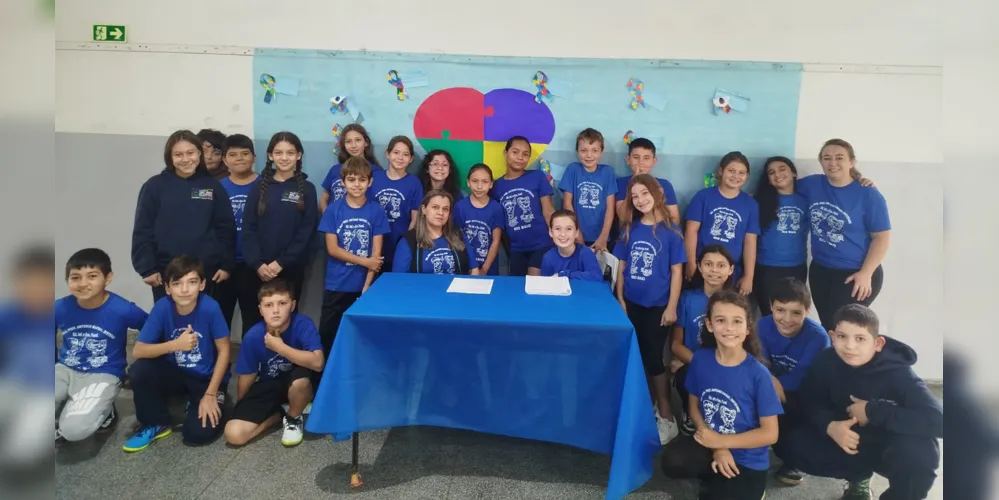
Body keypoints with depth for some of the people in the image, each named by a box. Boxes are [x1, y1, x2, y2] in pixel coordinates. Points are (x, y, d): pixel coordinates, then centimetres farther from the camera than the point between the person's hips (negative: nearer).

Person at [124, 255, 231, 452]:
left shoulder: (210, 307, -24)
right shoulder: (162, 307, -17)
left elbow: (224, 350, -16)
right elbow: (138, 351, -17)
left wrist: (210, 394, -15)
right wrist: (175, 344, -33)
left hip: (207, 378, -3)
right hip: (175, 373, 3)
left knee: (199, 433, -20)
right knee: (139, 370, -26)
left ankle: (197, 402, 15)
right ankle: (156, 424, -1)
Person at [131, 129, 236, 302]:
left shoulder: (213, 186, 4)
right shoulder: (155, 186, 0)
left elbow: (226, 228, 4)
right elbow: (143, 230, 0)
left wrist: (226, 264, 0)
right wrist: (147, 268, -6)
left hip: (206, 271, 1)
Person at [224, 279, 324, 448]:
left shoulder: (303, 324, -25)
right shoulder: (253, 336, -18)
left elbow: (317, 362, -38)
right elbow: (247, 377, -2)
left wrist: (280, 347, -33)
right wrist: (242, 408, 10)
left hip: (297, 384, -2)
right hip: (268, 386, 2)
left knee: (300, 380, -38)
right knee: (234, 435, -17)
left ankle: (293, 418, -4)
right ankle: (275, 414, 12)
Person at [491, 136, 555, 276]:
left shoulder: (538, 177, -1)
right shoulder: (497, 185, 4)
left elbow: (548, 212, -4)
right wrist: (506, 248, 2)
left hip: (541, 245, -3)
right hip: (516, 249, 3)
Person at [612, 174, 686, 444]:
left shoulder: (669, 231, -9)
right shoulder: (629, 229, 2)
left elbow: (676, 271, -8)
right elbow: (622, 266, 6)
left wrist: (671, 307, -10)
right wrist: (620, 299, 3)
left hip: (657, 306, -4)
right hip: (631, 303, 4)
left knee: (654, 359, 0)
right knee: (637, 358, 12)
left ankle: (666, 417, 13)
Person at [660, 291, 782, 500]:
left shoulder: (758, 373, -18)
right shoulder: (700, 359, -9)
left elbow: (770, 433, -12)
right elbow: (694, 406, 3)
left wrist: (720, 441, -15)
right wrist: (717, 448, -12)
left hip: (747, 461, -2)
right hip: (711, 445, 2)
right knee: (673, 460, -27)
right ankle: (716, 478, 4)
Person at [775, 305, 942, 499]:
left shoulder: (897, 373, -25)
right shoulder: (827, 360, -18)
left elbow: (937, 420, -36)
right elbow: (809, 401, -7)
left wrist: (872, 411, -31)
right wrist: (829, 425, -28)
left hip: (890, 448, -3)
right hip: (846, 438, 3)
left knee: (919, 451, -37)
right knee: (788, 441, -18)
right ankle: (859, 475, 6)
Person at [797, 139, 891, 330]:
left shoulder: (868, 195, -12)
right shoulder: (812, 184, 0)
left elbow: (882, 237, -10)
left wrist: (866, 273, -14)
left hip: (855, 274, -4)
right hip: (820, 271, 5)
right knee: (827, 326, 14)